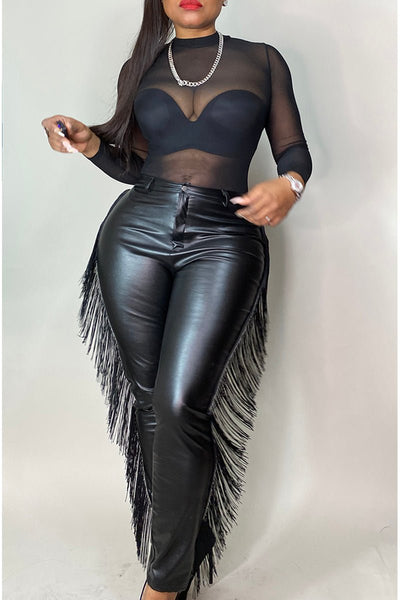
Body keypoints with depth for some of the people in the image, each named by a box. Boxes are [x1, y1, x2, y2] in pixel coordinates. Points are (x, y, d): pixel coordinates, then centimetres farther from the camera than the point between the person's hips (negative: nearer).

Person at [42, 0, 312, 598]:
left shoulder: (261, 60, 14)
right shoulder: (141, 67, 20)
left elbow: (294, 150, 12)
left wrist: (287, 186, -10)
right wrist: (90, 142, 3)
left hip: (224, 239, -3)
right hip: (137, 230, 4)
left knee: (180, 403, -15)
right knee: (147, 396, 1)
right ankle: (183, 538, 19)